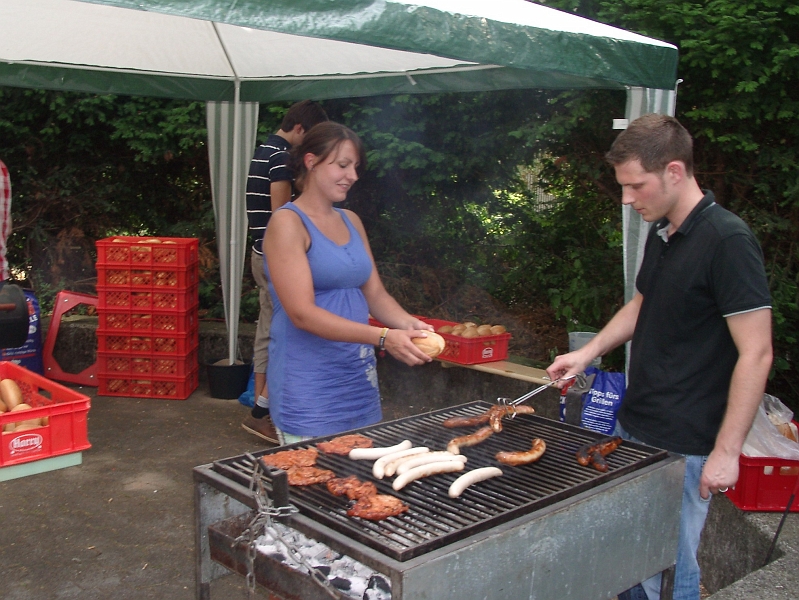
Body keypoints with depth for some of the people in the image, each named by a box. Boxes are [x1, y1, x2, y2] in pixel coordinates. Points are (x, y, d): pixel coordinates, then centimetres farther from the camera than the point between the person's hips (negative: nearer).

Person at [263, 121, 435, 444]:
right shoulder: (288, 222, -10)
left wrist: (408, 323, -9)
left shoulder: (351, 221, 11)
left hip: (359, 375, 7)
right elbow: (302, 313, -19)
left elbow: (375, 293, 12)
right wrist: (383, 338, -25)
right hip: (308, 382, -7)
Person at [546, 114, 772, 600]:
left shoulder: (728, 241, -17)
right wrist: (589, 352, 12)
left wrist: (727, 451, -19)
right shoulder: (661, 235, 9)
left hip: (682, 448, -8)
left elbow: (756, 354, -19)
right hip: (635, 428, 8)